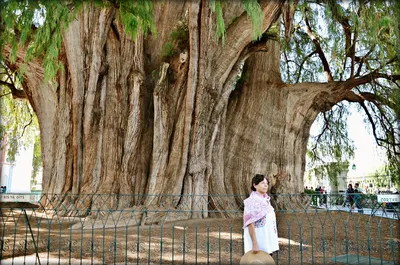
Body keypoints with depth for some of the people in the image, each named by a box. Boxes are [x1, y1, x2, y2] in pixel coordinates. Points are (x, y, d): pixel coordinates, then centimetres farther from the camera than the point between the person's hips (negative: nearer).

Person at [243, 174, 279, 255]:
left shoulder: (265, 199, 9)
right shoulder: (252, 201, -18)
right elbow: (250, 224, -21)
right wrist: (254, 244, -25)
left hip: (267, 240, 8)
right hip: (258, 240, -8)